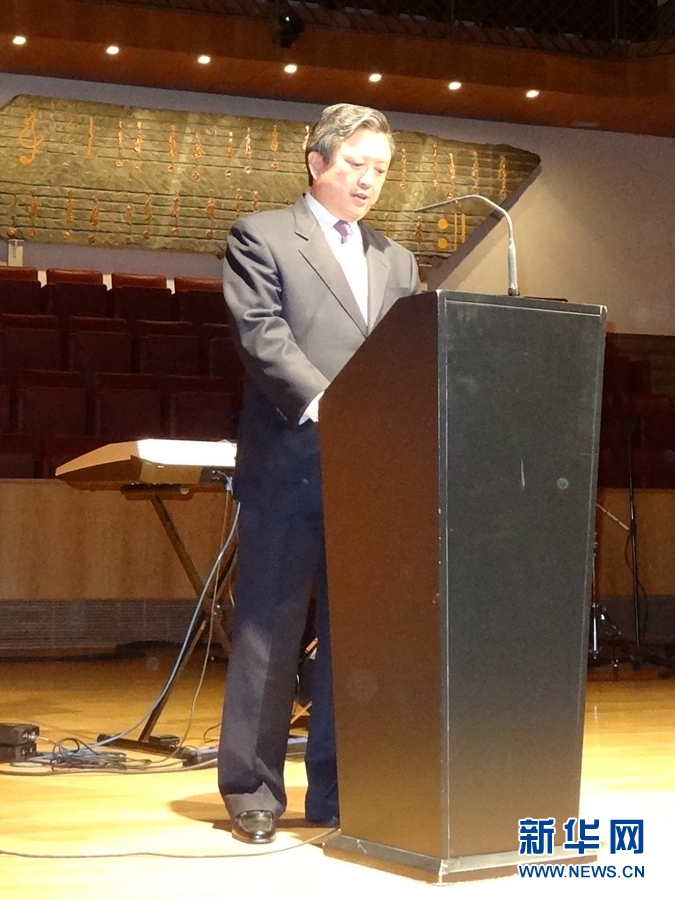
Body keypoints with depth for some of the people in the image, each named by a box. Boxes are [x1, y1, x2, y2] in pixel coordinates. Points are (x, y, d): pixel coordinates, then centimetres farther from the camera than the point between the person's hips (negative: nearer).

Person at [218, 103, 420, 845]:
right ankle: (252, 790, 9)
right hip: (289, 466, -5)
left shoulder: (396, 261, 20)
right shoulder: (261, 237, 3)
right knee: (268, 635, 0)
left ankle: (335, 790, 14)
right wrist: (324, 406, -21)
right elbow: (262, 334, -9)